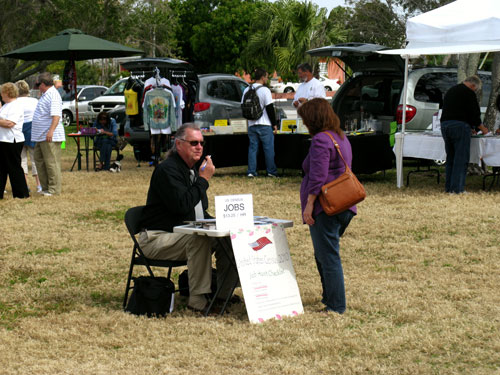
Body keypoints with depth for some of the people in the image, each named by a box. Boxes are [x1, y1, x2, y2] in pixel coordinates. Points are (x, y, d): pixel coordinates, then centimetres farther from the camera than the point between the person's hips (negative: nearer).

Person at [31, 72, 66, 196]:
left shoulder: (53, 95, -14)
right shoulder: (45, 95, 20)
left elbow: (56, 115, -26)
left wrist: (51, 130, -35)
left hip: (50, 137, -11)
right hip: (41, 137, 11)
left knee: (51, 163, -7)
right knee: (39, 160, 13)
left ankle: (54, 189, -2)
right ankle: (45, 187, 19)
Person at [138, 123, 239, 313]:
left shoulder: (193, 170, 15)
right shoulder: (167, 169, -14)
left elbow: (200, 211, 23)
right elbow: (182, 205, -28)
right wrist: (204, 179, -19)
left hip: (186, 234, 9)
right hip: (157, 239, -9)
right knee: (200, 238, -35)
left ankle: (223, 293, -1)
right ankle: (198, 299, -30)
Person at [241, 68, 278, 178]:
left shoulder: (247, 90, 7)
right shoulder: (265, 90, -11)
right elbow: (270, 108, -11)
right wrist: (274, 124, -3)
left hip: (251, 124, 5)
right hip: (265, 125, -5)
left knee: (252, 148, 8)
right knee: (268, 148, 3)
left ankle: (251, 171, 3)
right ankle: (271, 171, 5)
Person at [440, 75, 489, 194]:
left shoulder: (450, 91, 23)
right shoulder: (469, 93, -3)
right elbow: (475, 114, -4)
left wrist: (469, 127, 30)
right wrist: (482, 128, 14)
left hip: (444, 125, 8)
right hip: (459, 126, -8)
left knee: (450, 157, 14)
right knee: (461, 159, -4)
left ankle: (448, 187, 13)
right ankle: (457, 188, -7)